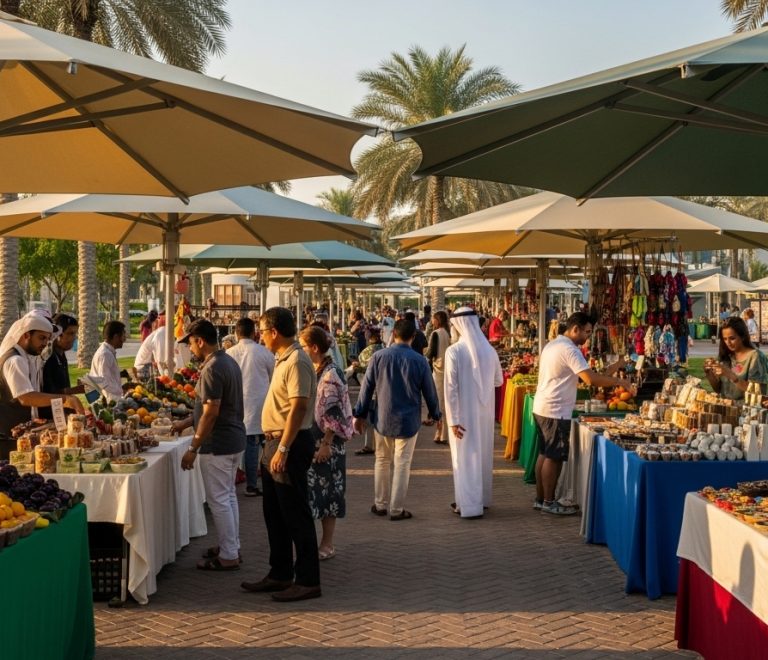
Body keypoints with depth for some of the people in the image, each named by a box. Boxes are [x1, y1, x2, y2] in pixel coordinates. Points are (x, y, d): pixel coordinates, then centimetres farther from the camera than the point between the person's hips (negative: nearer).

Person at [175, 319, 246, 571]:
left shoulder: (212, 369, -20)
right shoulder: (229, 362, 11)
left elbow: (211, 412, -23)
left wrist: (193, 449, -18)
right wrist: (186, 423, 22)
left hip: (218, 445, -10)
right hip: (234, 439, 10)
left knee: (219, 500, -2)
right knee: (229, 496, 18)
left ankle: (228, 557, 4)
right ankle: (232, 547, 28)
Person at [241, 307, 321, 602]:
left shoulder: (297, 362, -17)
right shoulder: (283, 359, 14)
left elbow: (298, 407, -24)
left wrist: (283, 449, -26)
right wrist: (273, 446, 18)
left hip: (291, 444, -10)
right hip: (276, 444, 10)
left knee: (296, 515, -4)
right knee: (274, 514, 16)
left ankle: (308, 581, 4)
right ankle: (280, 574, 26)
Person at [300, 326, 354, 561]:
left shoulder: (331, 374, -16)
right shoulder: (312, 372, 11)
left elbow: (333, 414, -18)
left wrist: (326, 444, -19)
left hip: (326, 443, -8)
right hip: (310, 440, 8)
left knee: (326, 491, 1)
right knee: (311, 489, 11)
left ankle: (327, 544, 10)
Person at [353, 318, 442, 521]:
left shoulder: (379, 357, -7)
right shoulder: (419, 361, -9)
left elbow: (367, 387, -2)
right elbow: (429, 391, 0)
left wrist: (360, 414, 9)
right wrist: (436, 414, 16)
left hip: (383, 419, 2)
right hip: (408, 420, -2)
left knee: (382, 461, 16)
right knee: (402, 464, 5)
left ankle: (380, 504, 24)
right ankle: (397, 509, 8)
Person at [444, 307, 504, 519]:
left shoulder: (454, 351, -16)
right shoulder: (489, 350, -2)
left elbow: (451, 387, -17)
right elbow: (499, 380, 11)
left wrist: (452, 419, -14)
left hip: (464, 412, -5)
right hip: (485, 411, 5)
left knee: (466, 456, 3)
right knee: (483, 454, 18)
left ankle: (469, 505, 3)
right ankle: (482, 498, 29)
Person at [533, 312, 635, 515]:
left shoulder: (552, 345, 14)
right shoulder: (569, 350, -17)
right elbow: (591, 379, -24)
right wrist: (619, 382, -17)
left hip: (542, 408, 10)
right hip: (556, 412, -10)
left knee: (545, 454, 14)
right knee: (554, 457, -3)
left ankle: (540, 499, 19)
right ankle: (549, 502, 3)